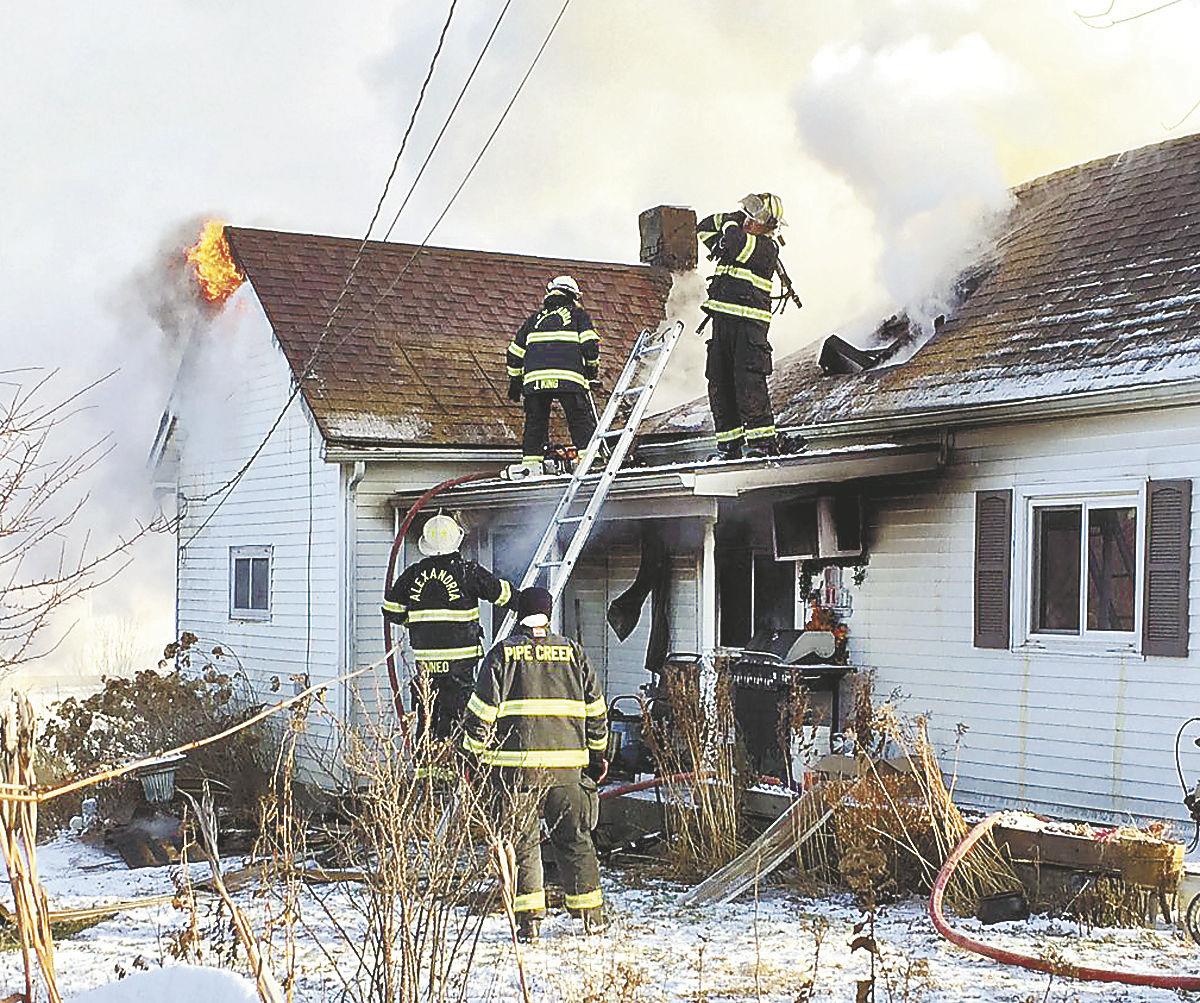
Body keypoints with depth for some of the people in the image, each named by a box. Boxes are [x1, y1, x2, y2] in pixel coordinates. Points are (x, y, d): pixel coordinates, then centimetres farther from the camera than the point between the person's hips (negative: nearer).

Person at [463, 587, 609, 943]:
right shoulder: (572, 652, 9)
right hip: (567, 765, 2)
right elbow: (595, 709, 13)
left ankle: (528, 919, -2)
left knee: (522, 841, 3)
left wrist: (474, 753, 5)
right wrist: (597, 753, 24)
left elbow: (482, 709, -4)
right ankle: (591, 915, 15)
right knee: (575, 838, 11)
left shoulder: (504, 653, 1)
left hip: (517, 764, -2)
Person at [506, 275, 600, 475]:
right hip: (568, 377, -3)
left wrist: (515, 380, 32)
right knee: (583, 421, 1)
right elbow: (590, 345, 2)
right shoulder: (577, 314, 15)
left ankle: (530, 463, 7)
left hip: (534, 379, 3)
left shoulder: (535, 318, 25)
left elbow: (515, 353, 24)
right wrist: (593, 373, 13)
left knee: (535, 423, 12)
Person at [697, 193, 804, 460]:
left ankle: (763, 438, -12)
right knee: (719, 382, 4)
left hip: (749, 322, -8)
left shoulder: (767, 247, -7)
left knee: (749, 382, -15)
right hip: (722, 319, 8)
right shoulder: (742, 239, 17)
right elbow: (703, 228, 25)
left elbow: (735, 241, -24)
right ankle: (729, 444, 8)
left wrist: (732, 224, -2)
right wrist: (727, 218, 9)